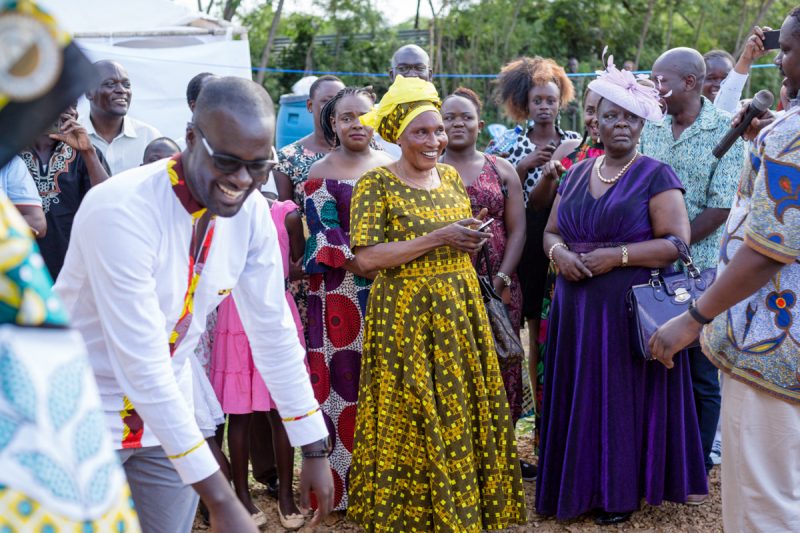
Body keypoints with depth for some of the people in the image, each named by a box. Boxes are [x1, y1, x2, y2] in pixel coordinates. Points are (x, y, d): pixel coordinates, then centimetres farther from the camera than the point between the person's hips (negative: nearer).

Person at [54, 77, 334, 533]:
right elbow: (142, 366, -30)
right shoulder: (120, 211, -28)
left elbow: (274, 330, 0)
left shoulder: (252, 211, -9)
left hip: (168, 411, 5)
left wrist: (315, 448, 1)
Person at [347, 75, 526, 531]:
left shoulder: (451, 176, 10)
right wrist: (437, 239, -19)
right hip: (406, 315, -6)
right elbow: (367, 257, -17)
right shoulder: (377, 184, -9)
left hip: (460, 310, 6)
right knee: (413, 420, 0)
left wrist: (471, 241, -4)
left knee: (466, 411, 10)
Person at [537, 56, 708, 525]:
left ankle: (622, 492, 16)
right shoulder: (577, 174, 13)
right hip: (576, 307, 5)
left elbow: (677, 243, -12)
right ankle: (578, 484, 21)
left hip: (630, 308, -5)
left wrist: (615, 256, -18)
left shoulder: (656, 176, -4)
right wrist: (559, 252, -6)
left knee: (623, 396, 1)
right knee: (579, 395, 7)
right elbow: (551, 231, 17)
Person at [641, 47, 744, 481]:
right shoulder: (649, 127, 7)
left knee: (701, 376, 5)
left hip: (700, 270, -4)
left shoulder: (726, 130, -6)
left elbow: (722, 207, -12)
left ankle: (697, 466, 19)